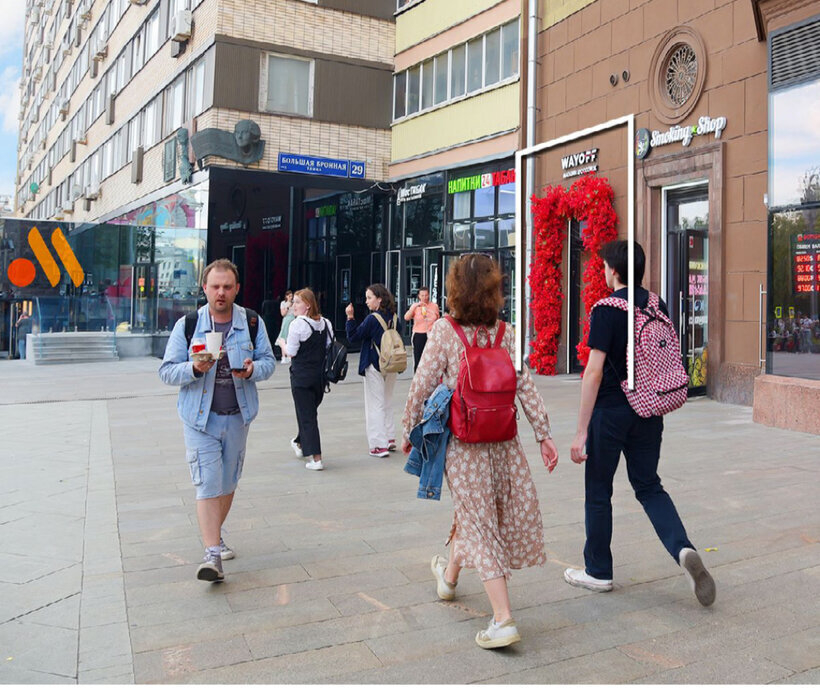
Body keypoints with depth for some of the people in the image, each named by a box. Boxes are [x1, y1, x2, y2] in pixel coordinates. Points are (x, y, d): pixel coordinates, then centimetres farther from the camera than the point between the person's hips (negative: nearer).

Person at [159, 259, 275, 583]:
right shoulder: (187, 325, -3)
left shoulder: (252, 322, 2)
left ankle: (215, 535, 37)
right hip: (200, 417, -3)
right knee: (208, 484, -9)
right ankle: (212, 554, -6)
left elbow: (268, 360, 5)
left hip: (237, 416, 3)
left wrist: (253, 370, -18)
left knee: (228, 482, 15)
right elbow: (167, 371, -3)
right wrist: (194, 368, -23)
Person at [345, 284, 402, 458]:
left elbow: (353, 337, -13)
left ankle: (379, 445, 1)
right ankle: (390, 439, 25)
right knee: (387, 403, 20)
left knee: (375, 405, 1)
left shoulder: (372, 319, -17)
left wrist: (350, 317, -12)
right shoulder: (394, 317, 2)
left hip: (374, 367, -6)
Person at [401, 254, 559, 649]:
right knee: (477, 515, 21)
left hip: (460, 442, -3)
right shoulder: (505, 334, 0)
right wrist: (543, 434, 4)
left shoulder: (443, 331, -8)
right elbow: (525, 386, -2)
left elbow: (422, 387, -7)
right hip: (503, 441, 3)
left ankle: (503, 620, 0)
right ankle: (449, 574, 46)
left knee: (477, 519, 3)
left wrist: (409, 431, 5)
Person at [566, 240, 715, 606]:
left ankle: (598, 571, 22)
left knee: (598, 491, 10)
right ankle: (683, 549, -5)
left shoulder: (607, 310, -15)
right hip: (648, 411, 6)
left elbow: (594, 372, -19)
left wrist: (581, 431, -16)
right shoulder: (658, 307, 5)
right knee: (649, 486, 17)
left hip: (611, 411, -6)